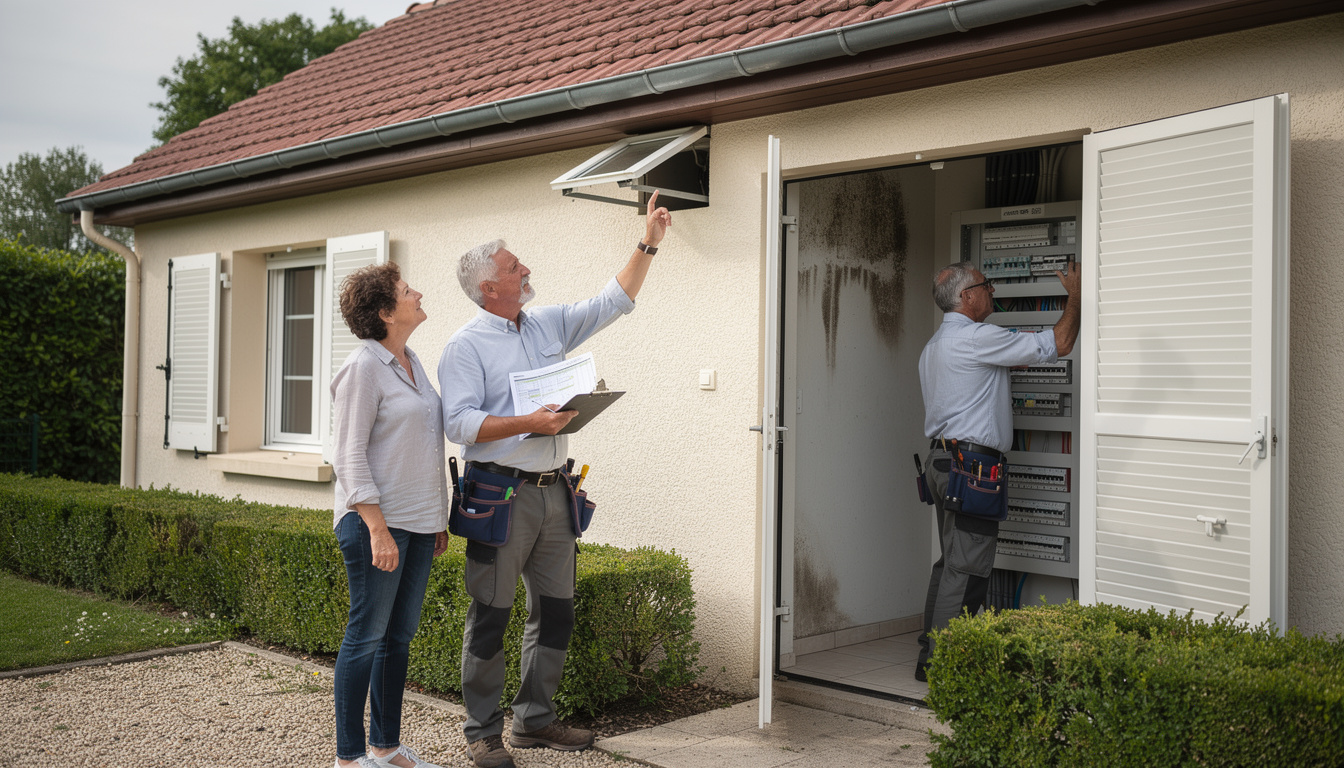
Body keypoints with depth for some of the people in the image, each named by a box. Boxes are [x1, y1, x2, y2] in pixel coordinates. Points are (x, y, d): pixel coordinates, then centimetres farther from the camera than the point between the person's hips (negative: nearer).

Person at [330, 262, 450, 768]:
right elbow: (350, 456, -15)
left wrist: (439, 518, 18)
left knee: (399, 635, 13)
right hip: (376, 521, -8)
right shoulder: (363, 368, -11)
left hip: (418, 521, 8)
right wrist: (378, 529, -21)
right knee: (367, 636, -1)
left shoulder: (411, 363, 14)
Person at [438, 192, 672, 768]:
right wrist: (529, 423, -23)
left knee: (555, 612, 11)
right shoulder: (466, 346, -6)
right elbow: (459, 422, -15)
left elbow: (613, 302, 17)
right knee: (491, 616, 1)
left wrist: (648, 243, 11)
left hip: (552, 492, 7)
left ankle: (533, 719, 24)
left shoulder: (549, 325, 13)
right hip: (501, 494, -7)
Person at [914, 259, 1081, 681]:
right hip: (972, 462, -10)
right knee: (965, 567, -6)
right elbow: (1058, 345, -11)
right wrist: (1075, 296, 3)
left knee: (951, 562, 13)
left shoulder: (934, 345, 19)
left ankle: (932, 653, 17)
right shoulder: (977, 337, -12)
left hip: (942, 457, 10)